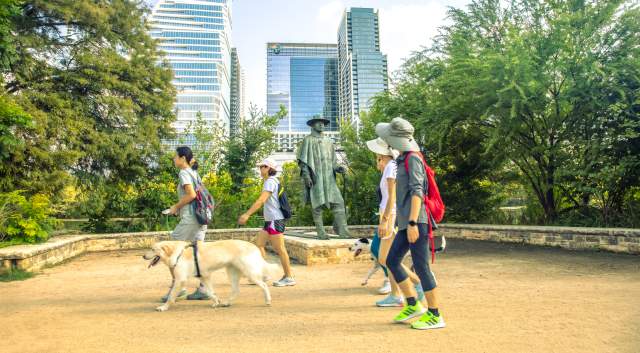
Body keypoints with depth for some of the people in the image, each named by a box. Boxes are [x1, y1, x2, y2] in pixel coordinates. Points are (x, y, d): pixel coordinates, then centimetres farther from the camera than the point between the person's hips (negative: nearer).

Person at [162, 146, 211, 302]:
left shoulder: (184, 173, -8)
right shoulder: (194, 173, 18)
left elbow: (191, 195, -19)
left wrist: (176, 206, -7)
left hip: (189, 218, -9)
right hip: (200, 218, 9)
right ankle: (203, 289, 9)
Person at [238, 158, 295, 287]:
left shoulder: (270, 182, -13)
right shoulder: (272, 181, 18)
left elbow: (261, 200, -24)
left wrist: (247, 214, -27)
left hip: (275, 220, -10)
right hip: (270, 220, 10)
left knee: (279, 249, -4)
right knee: (258, 244, 9)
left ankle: (289, 277, 4)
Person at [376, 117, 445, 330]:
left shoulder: (413, 158, -11)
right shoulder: (405, 159, 18)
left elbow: (417, 192, -20)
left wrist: (412, 222, -26)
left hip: (416, 222, -10)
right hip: (406, 223, 10)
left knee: (421, 267, -4)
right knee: (392, 261, 10)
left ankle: (435, 315, 8)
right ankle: (413, 306, 17)